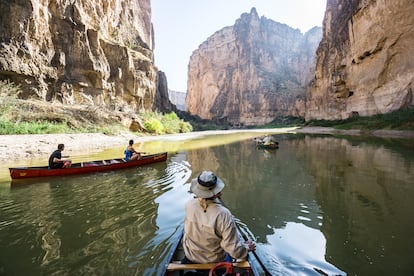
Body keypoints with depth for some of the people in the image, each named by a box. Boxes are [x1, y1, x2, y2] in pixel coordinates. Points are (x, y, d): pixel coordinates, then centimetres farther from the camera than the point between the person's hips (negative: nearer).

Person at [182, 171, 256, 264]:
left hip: (190, 258, 2)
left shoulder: (189, 206, -25)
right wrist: (247, 247, -6)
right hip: (215, 262, -2)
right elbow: (235, 251, -28)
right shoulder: (223, 214, -35)